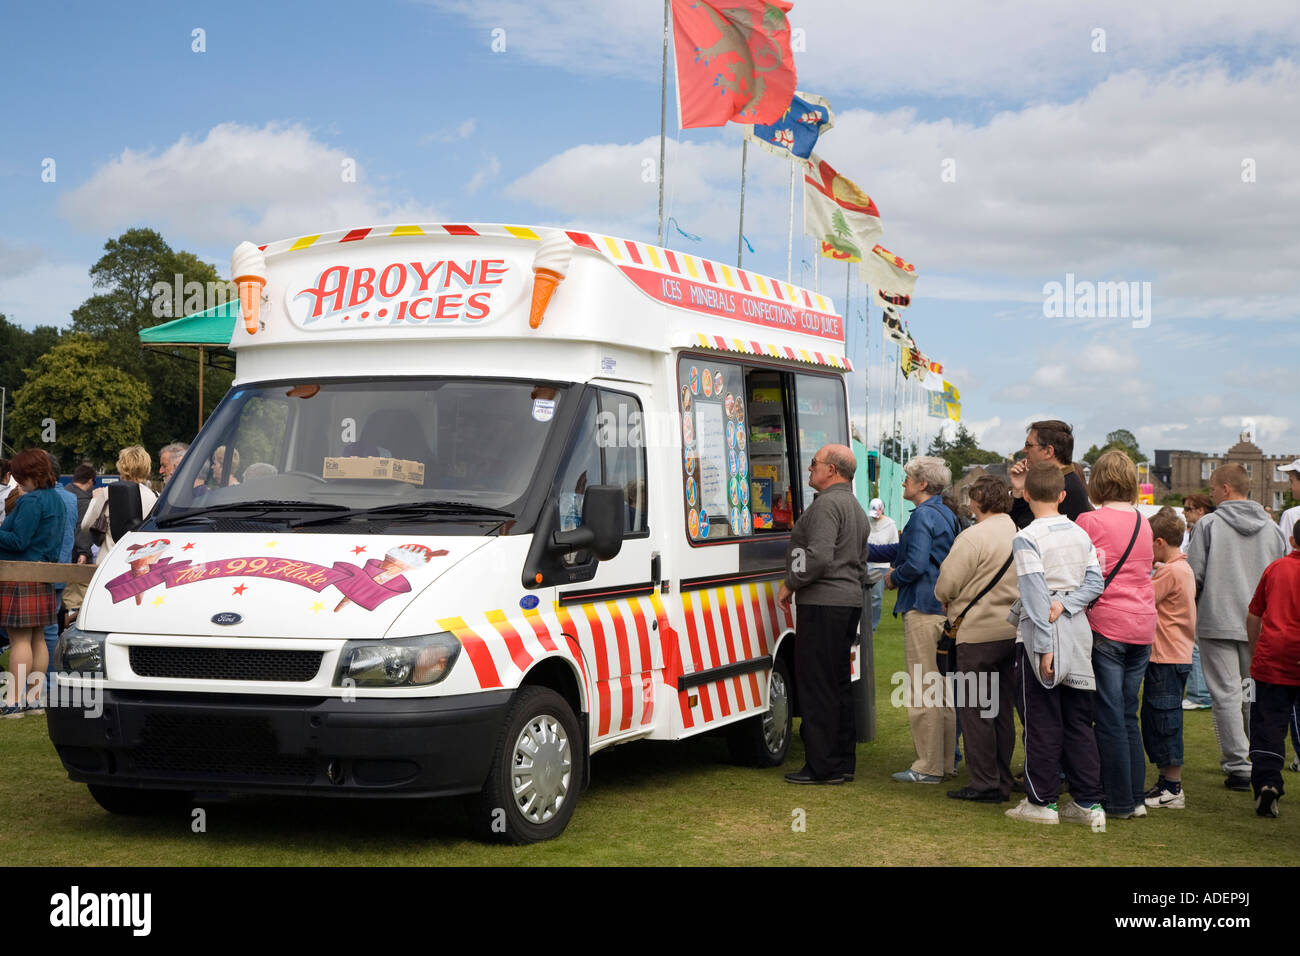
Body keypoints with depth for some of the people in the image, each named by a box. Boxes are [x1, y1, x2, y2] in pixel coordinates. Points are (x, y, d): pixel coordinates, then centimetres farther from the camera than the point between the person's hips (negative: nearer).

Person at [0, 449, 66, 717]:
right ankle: (34, 697, 15)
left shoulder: (31, 501, -17)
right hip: (43, 577, 9)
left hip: (22, 577, -9)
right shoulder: (55, 499, 13)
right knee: (37, 638, 11)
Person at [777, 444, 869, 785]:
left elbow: (819, 556, -23)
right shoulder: (856, 508, 21)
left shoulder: (827, 504, -13)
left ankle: (823, 767, -7)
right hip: (850, 602, 10)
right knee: (839, 683, 13)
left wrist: (789, 584, -11)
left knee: (817, 684, -7)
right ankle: (844, 762, 17)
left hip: (822, 603, -10)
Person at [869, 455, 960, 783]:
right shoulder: (947, 516, 16)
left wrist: (893, 578, -4)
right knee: (943, 687, 14)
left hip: (922, 610, -10)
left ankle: (928, 767, -2)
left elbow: (915, 564, -23)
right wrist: (866, 549, 20)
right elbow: (903, 549, 22)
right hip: (945, 609, 10)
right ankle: (947, 761, 20)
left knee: (921, 690, -5)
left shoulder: (923, 516, -14)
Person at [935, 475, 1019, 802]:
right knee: (1001, 708, 14)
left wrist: (945, 603, 7)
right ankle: (1002, 781, 18)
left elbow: (947, 584, -14)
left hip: (979, 631, -8)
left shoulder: (973, 537, -15)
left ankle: (985, 783, 0)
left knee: (974, 709, -1)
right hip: (1013, 630, 8)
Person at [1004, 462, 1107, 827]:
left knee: (1042, 721, 2)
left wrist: (1044, 645, -17)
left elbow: (1036, 595, -17)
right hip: (1078, 634, 6)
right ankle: (1088, 802, 11)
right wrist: (1065, 604, -5)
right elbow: (1095, 582, 3)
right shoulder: (1081, 535, 8)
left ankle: (1041, 801, 7)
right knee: (1078, 721, 10)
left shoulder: (1026, 539, -12)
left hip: (1040, 636, -5)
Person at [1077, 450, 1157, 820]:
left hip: (1105, 625, -6)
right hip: (1143, 625, 6)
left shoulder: (1089, 520, -8)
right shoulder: (1142, 523, 9)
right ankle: (1137, 797, 16)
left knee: (1109, 717, 0)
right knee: (1128, 714, 14)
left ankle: (1119, 802, 3)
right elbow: (1144, 569, 11)